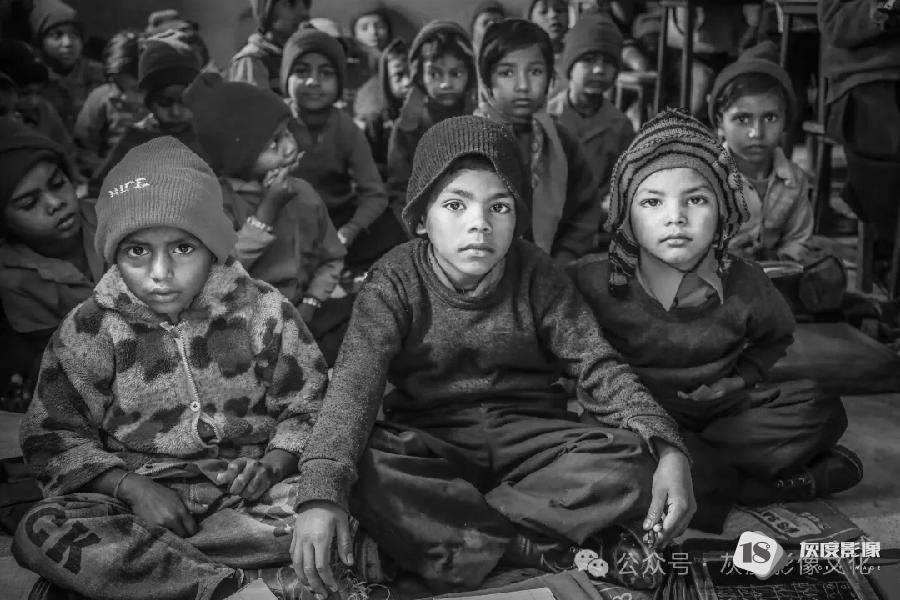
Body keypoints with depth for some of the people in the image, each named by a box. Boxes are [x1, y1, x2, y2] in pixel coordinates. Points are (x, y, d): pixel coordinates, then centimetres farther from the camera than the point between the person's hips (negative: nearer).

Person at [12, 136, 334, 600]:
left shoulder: (264, 312, -1)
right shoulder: (88, 329, 0)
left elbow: (307, 409, 5)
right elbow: (54, 437, 1)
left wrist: (273, 464, -15)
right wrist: (133, 487, -15)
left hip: (245, 490, 0)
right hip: (139, 493, 1)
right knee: (40, 532, -29)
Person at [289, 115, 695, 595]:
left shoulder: (536, 277, -3)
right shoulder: (395, 281, -9)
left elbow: (598, 367, -6)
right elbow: (354, 384, -21)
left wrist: (667, 450, -24)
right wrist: (321, 494, -38)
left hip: (529, 433, 2)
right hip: (429, 440, -2)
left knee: (630, 462, -25)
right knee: (362, 471, -33)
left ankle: (429, 532, -24)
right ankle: (542, 549, -28)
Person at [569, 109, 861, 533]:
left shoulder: (745, 286, -4)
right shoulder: (589, 283, -12)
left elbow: (776, 336, 17)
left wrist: (744, 376, 2)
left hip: (718, 413, 3)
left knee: (820, 412, -16)